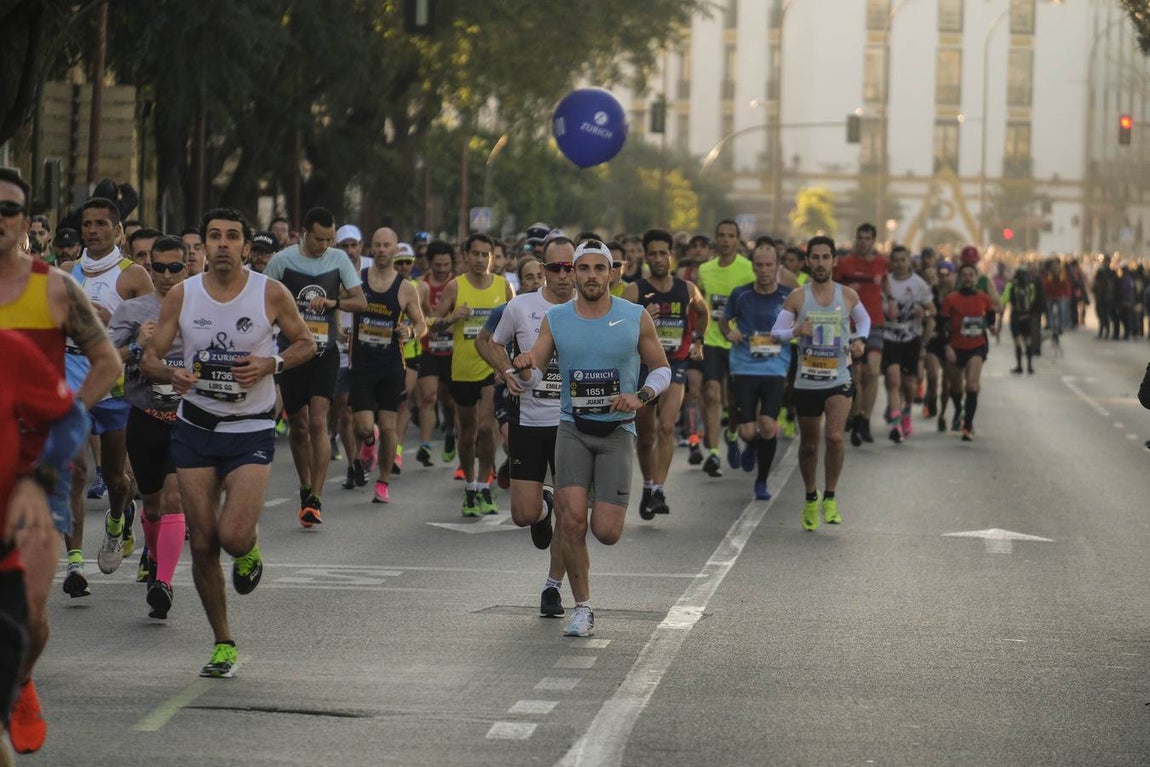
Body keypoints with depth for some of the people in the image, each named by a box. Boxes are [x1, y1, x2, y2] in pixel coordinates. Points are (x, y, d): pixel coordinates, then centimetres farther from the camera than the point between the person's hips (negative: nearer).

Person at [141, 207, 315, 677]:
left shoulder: (271, 294, -6)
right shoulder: (181, 296, -1)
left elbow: (306, 343, 6)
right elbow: (150, 357, 2)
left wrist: (270, 364, -14)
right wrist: (171, 374, -21)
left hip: (252, 431, -2)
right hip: (195, 428, 2)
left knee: (233, 536, -19)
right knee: (202, 544, 2)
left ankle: (248, 552, 21)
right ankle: (222, 643, 18)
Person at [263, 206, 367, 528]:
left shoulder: (338, 259, 3)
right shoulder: (282, 260, -2)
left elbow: (360, 302, 4)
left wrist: (332, 302, -15)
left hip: (325, 352, 0)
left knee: (318, 422, -13)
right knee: (298, 427, 8)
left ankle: (315, 498, -15)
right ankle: (305, 488, 28)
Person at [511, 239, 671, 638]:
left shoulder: (636, 318, 0)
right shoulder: (555, 319, 3)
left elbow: (661, 369, 9)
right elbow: (533, 377, 3)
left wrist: (640, 396, -11)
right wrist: (525, 367, -21)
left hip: (617, 430, -1)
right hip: (573, 428, 1)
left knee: (606, 532, -8)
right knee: (572, 520, -15)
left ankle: (608, 509, 32)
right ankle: (582, 609, 1)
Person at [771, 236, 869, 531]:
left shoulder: (848, 296, 1)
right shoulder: (797, 297, -2)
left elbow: (864, 319, 20)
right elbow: (776, 332, -1)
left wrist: (860, 339, 0)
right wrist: (795, 332, -22)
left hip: (839, 381, -1)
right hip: (806, 382, 1)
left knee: (834, 437, -20)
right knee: (808, 445, 12)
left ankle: (830, 497, -3)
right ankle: (810, 499, 33)